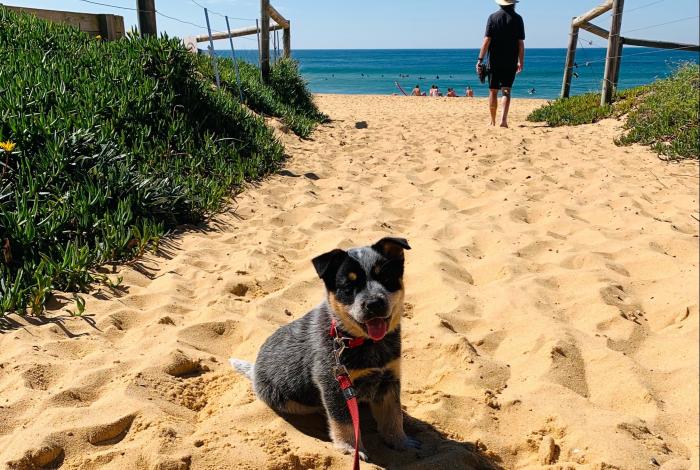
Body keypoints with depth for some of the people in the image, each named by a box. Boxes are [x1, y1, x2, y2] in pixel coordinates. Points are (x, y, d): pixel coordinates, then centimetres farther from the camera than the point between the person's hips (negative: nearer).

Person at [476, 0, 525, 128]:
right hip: (511, 62, 0)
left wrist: (480, 59, -5)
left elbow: (487, 40, -7)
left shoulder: (493, 17, -1)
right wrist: (521, 62, 8)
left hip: (494, 61, 0)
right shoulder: (517, 18, 1)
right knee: (506, 91, 1)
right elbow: (521, 43, 0)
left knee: (493, 92, 8)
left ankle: (493, 121, 14)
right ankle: (503, 119, -16)